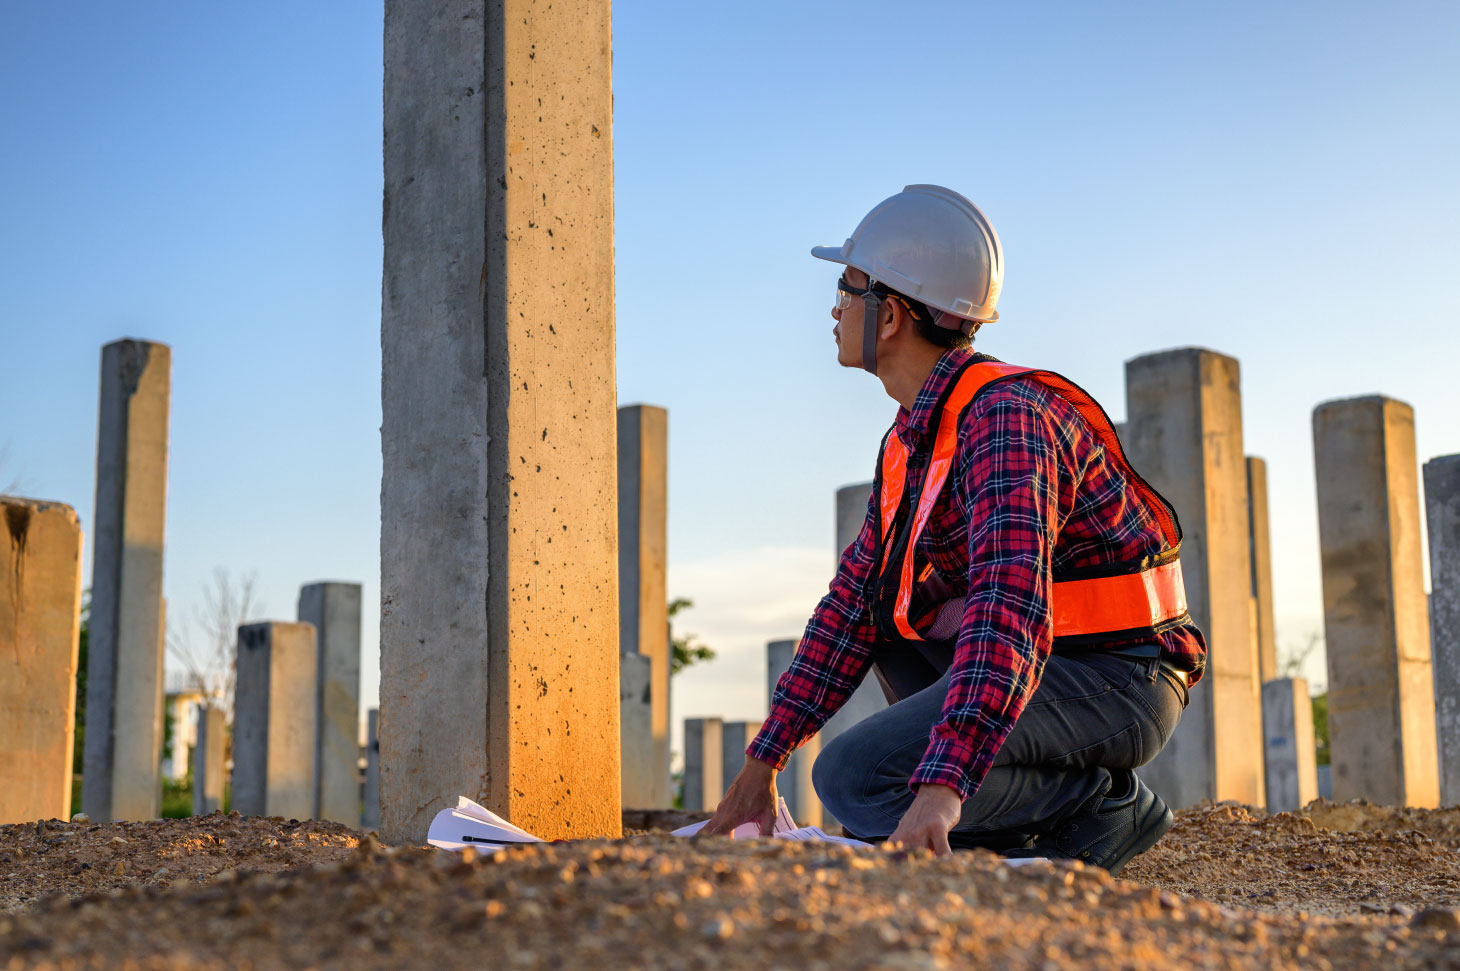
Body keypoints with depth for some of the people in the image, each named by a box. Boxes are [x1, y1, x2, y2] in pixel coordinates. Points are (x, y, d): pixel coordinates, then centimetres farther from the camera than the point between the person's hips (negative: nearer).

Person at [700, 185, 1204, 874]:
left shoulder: (1008, 418, -21)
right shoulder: (913, 439, 11)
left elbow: (1011, 606, -35)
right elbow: (858, 597, 13)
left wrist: (941, 789, -46)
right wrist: (764, 759, 7)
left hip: (1113, 681, -10)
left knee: (853, 778, -21)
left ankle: (1099, 800, -5)